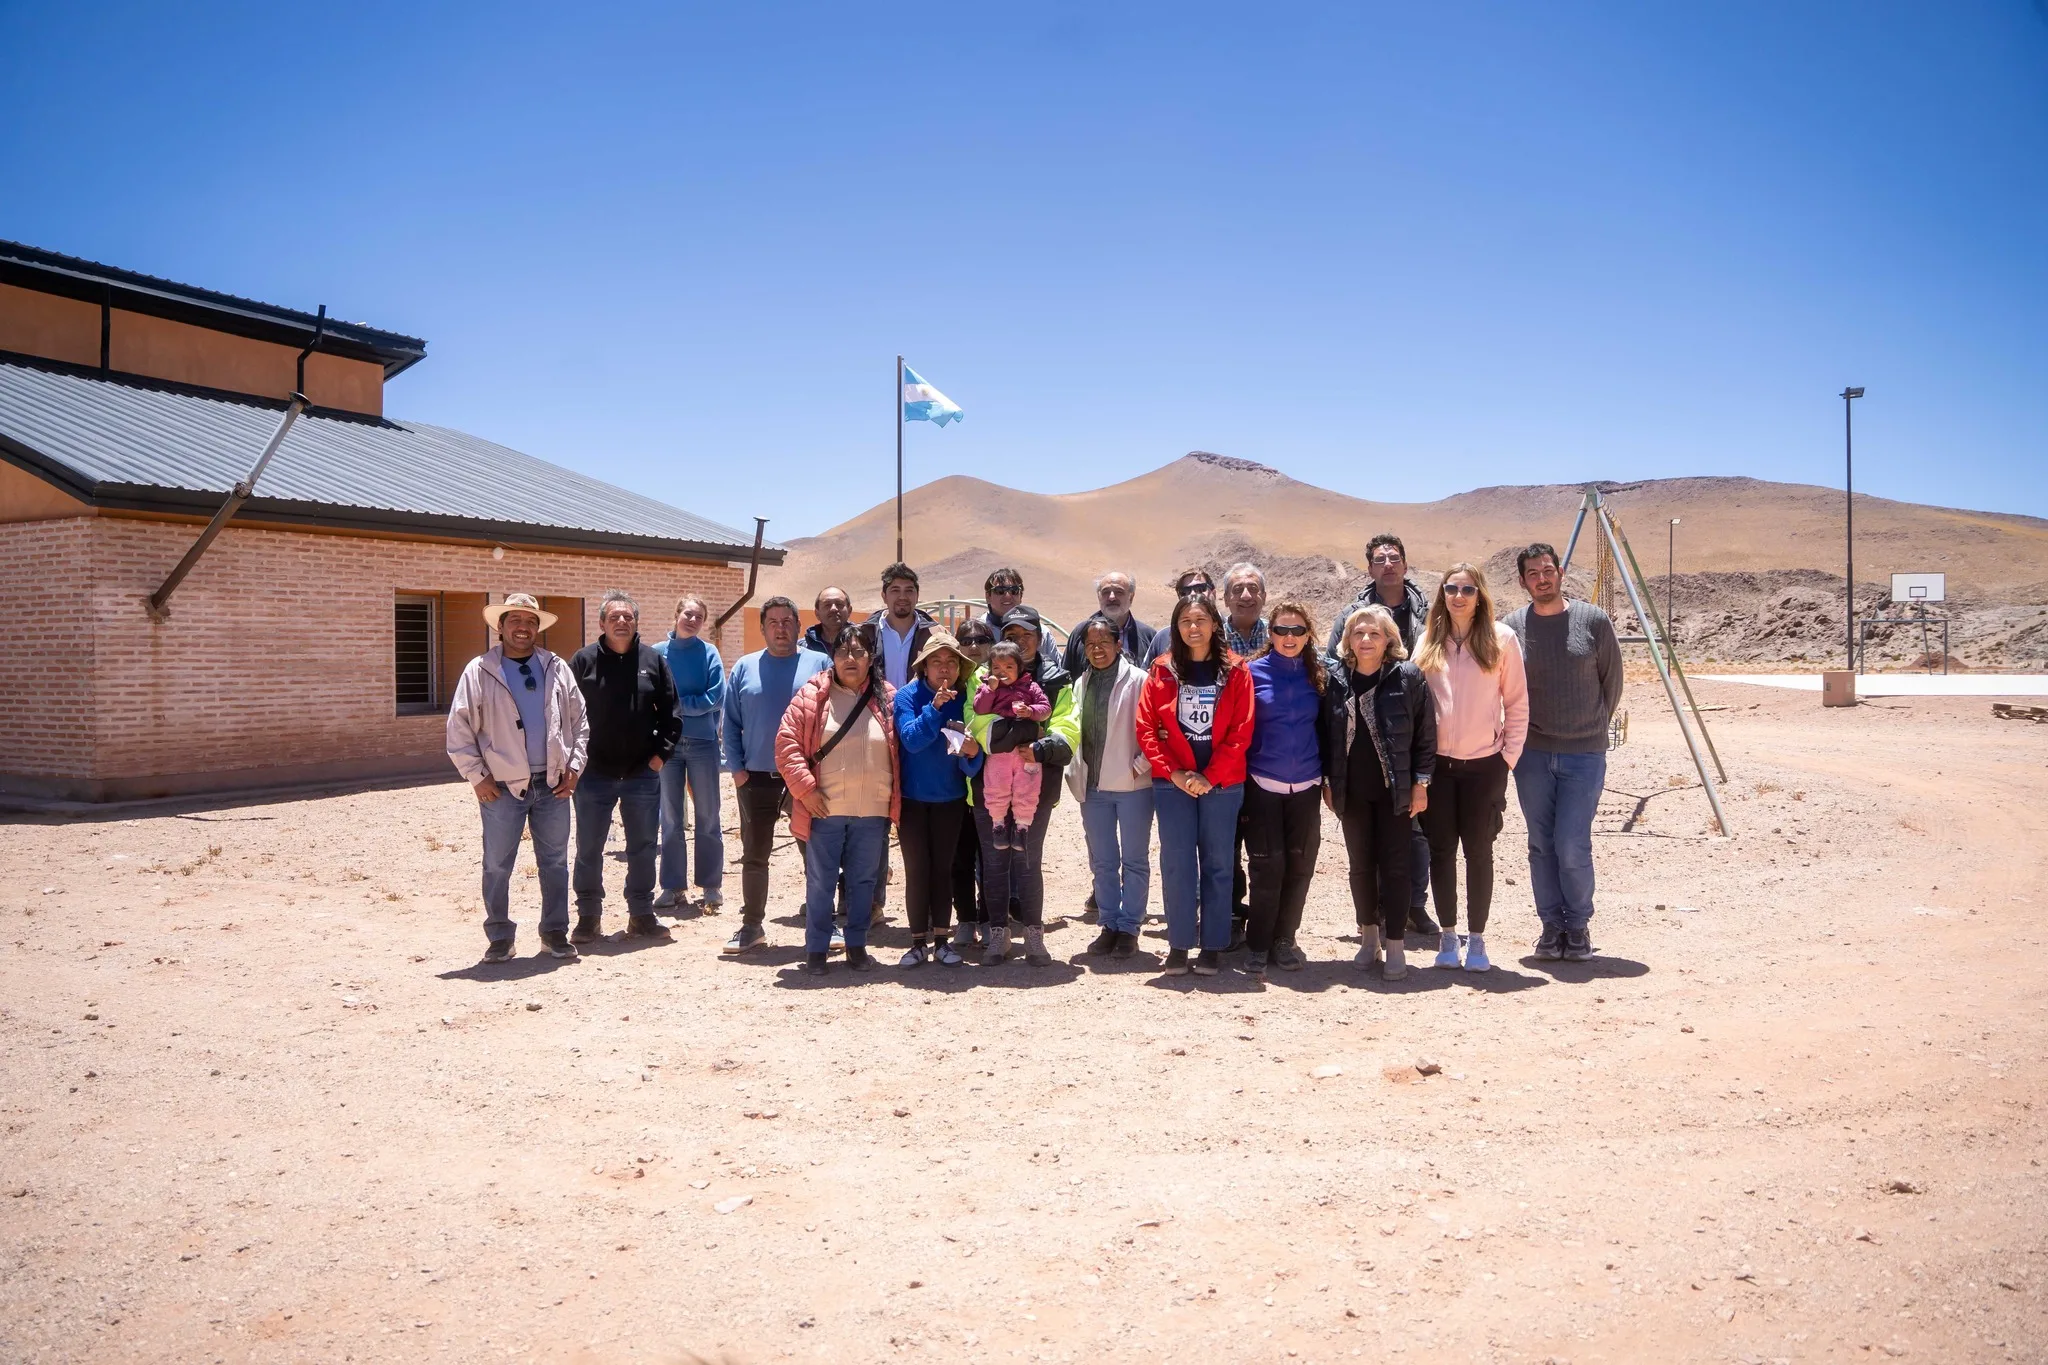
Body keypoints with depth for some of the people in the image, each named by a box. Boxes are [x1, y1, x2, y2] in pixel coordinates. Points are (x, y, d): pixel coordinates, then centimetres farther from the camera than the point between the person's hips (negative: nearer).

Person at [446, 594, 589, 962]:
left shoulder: (557, 669, 8)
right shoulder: (479, 672, -2)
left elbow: (579, 722, 12)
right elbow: (459, 731, -3)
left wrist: (574, 767, 4)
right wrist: (478, 777, -6)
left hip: (553, 785, 3)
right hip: (502, 787, -3)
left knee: (555, 863, 9)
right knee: (497, 866, 4)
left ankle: (555, 933, 21)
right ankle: (499, 938, 17)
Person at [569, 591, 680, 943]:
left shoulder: (653, 661, 3)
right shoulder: (584, 660, -2)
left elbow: (670, 714, 5)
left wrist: (661, 753, -2)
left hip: (643, 773, 2)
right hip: (594, 773, -1)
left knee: (643, 848, 10)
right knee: (588, 850, 7)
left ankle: (642, 915, 22)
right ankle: (588, 916, 20)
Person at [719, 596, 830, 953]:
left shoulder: (820, 664, 0)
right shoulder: (745, 668, 6)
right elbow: (731, 723, 6)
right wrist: (736, 768, -2)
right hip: (756, 778, 2)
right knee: (754, 855, 9)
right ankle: (751, 924, 19)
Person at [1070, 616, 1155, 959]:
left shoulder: (1138, 680, -8)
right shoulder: (1082, 684, 11)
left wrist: (1140, 766, -15)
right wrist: (1075, 773, 8)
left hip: (1132, 785, -5)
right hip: (1093, 786, 6)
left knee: (1134, 860, 5)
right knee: (1102, 862, 12)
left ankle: (1129, 927, 14)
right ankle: (1109, 924, 22)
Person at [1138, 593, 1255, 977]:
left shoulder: (1235, 672, 0)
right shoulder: (1162, 671, 3)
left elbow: (1241, 732, -5)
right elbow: (1146, 728, 0)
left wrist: (1209, 776, -11)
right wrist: (1174, 773, -9)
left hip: (1222, 783, 0)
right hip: (1172, 783, 1)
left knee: (1217, 863, 5)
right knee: (1176, 863, 1)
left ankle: (1213, 946, 13)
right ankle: (1179, 944, 10)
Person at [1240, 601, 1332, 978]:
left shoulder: (1319, 676, 6)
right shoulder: (1253, 672, -2)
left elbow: (1327, 729, 12)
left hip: (1306, 788, 3)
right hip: (1262, 786, -3)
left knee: (1299, 866, 6)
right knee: (1267, 866, -3)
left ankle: (1285, 940, 21)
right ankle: (1258, 945, 8)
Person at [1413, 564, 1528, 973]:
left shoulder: (1502, 639, -1)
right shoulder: (1428, 641, 5)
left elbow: (1517, 703, 2)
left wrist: (1509, 755, -3)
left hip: (1484, 763, -2)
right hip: (1437, 762, 2)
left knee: (1478, 851, 4)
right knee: (1441, 850, 7)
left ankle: (1477, 939, 15)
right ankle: (1448, 936, 19)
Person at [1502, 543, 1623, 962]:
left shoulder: (1594, 621, -2)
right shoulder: (1512, 626, 0)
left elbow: (1612, 682, 8)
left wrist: (1592, 728, 12)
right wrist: (1518, 734, 7)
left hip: (1584, 754, -2)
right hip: (1532, 754, 2)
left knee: (1572, 847, -6)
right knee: (1541, 845, 7)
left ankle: (1578, 926, 13)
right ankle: (1552, 926, 19)